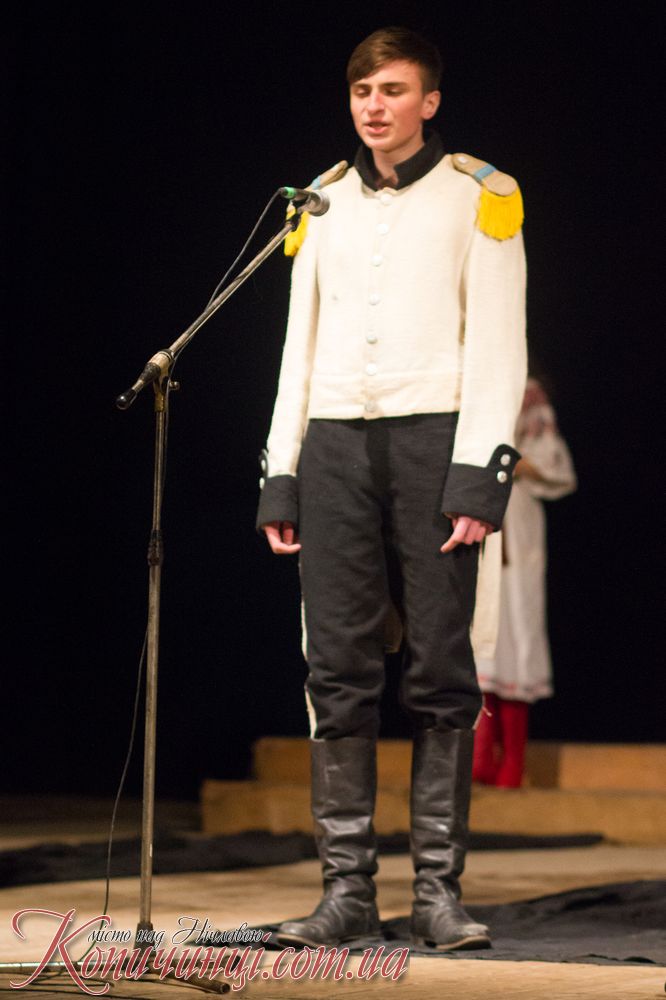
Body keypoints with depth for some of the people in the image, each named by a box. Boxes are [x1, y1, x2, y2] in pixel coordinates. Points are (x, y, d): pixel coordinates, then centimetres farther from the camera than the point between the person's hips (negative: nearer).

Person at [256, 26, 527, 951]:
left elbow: (498, 343, -2)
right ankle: (347, 888, 1)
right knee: (337, 672, -2)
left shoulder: (479, 196, 5)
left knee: (440, 671, -5)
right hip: (335, 442, 4)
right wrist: (280, 478, 10)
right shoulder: (325, 204, 18)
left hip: (432, 436, -4)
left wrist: (480, 474, -12)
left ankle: (438, 889, -2)